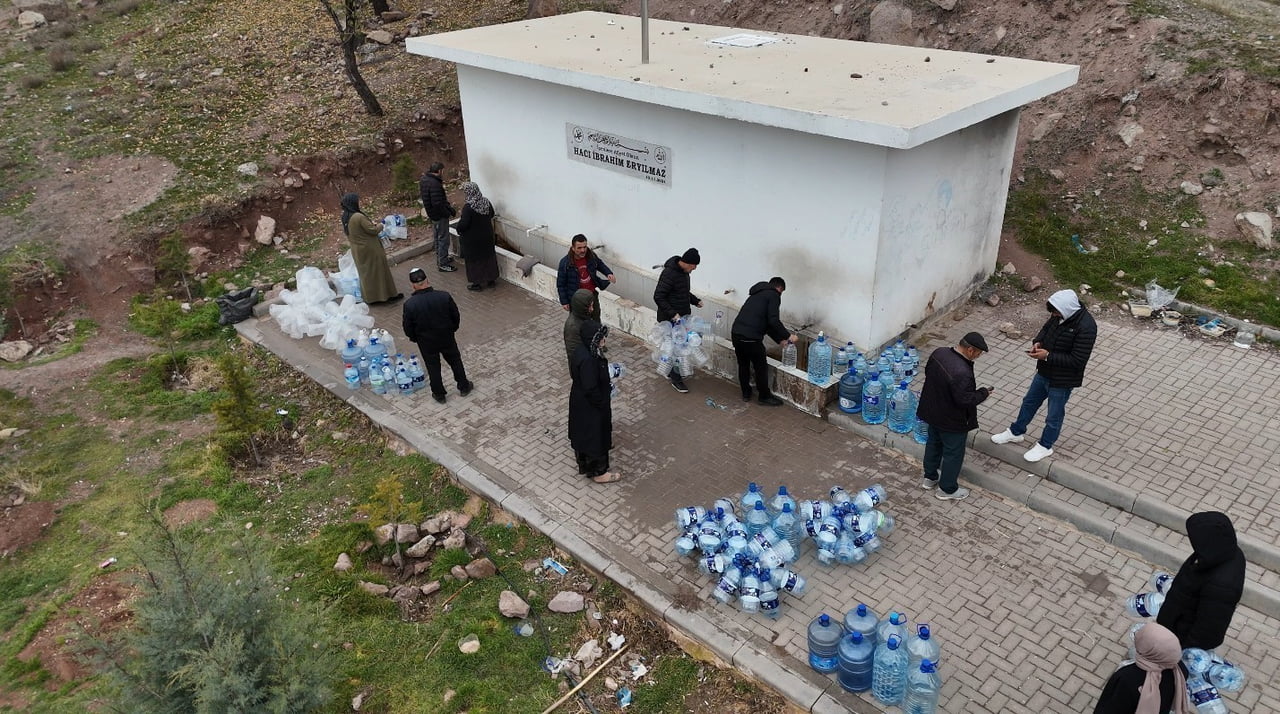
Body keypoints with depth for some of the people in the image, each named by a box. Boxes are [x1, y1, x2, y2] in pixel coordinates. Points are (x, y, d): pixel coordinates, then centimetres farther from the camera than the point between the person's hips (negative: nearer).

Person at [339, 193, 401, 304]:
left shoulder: (345, 218, -1)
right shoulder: (359, 217, -27)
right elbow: (373, 230, -21)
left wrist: (370, 224, 14)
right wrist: (380, 226, 0)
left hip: (357, 250, 8)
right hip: (370, 250, -8)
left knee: (365, 272, 19)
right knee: (378, 270, 6)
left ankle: (370, 297, 29)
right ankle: (388, 295, 17)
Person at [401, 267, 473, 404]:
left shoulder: (409, 304, -24)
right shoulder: (444, 296, -21)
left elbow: (408, 327, -11)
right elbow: (456, 317, -8)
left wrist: (413, 338, 10)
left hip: (426, 342, -1)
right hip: (447, 338, 1)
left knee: (433, 367, 20)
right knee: (455, 361, 23)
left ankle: (439, 394, 34)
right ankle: (464, 387, 39)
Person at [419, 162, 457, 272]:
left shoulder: (424, 180, 4)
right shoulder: (434, 184, -27)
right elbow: (438, 204, -29)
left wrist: (447, 204, 11)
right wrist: (450, 212, -16)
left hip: (432, 214, 10)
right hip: (440, 216, -10)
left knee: (438, 238, 22)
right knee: (443, 239, 1)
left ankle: (441, 259, 36)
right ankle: (443, 264, 8)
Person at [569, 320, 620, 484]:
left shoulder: (581, 350, -5)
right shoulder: (588, 360, -34)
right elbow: (591, 389, -29)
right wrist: (603, 405, -15)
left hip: (580, 402, 9)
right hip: (589, 407, -9)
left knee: (583, 434, 25)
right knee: (595, 438, 10)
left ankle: (585, 464, 44)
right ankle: (598, 472, 27)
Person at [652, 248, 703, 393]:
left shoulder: (683, 271, 4)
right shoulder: (669, 274, -26)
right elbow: (658, 297, -26)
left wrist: (695, 301, 8)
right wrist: (672, 314, -31)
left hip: (682, 316, 9)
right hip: (670, 319, -9)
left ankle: (672, 371, 35)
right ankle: (676, 379, 10)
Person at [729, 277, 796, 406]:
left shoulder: (757, 294, 27)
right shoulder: (773, 295, 1)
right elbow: (773, 321, -12)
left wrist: (779, 340, 31)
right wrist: (788, 336, 0)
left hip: (736, 333, 8)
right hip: (751, 337, -8)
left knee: (743, 364, 24)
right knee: (761, 367, 10)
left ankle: (746, 393, 36)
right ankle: (765, 397, 22)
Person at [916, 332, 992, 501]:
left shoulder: (939, 353, -12)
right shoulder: (962, 373, -38)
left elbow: (928, 372, 5)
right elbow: (965, 400, -29)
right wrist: (983, 393, -13)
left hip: (933, 411, 8)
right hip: (952, 421, -8)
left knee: (933, 443, 28)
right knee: (953, 453, 14)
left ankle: (929, 477, 47)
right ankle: (947, 489, 32)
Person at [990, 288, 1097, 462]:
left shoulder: (1086, 327, -31)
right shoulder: (1061, 314, -9)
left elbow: (1077, 360, -30)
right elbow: (1046, 328, 11)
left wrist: (1048, 356, -30)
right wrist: (1038, 341, -10)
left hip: (1062, 380, -8)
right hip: (1044, 372, 8)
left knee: (1054, 415, 14)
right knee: (1029, 402, 24)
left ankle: (1045, 446, 36)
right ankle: (1016, 432, 45)